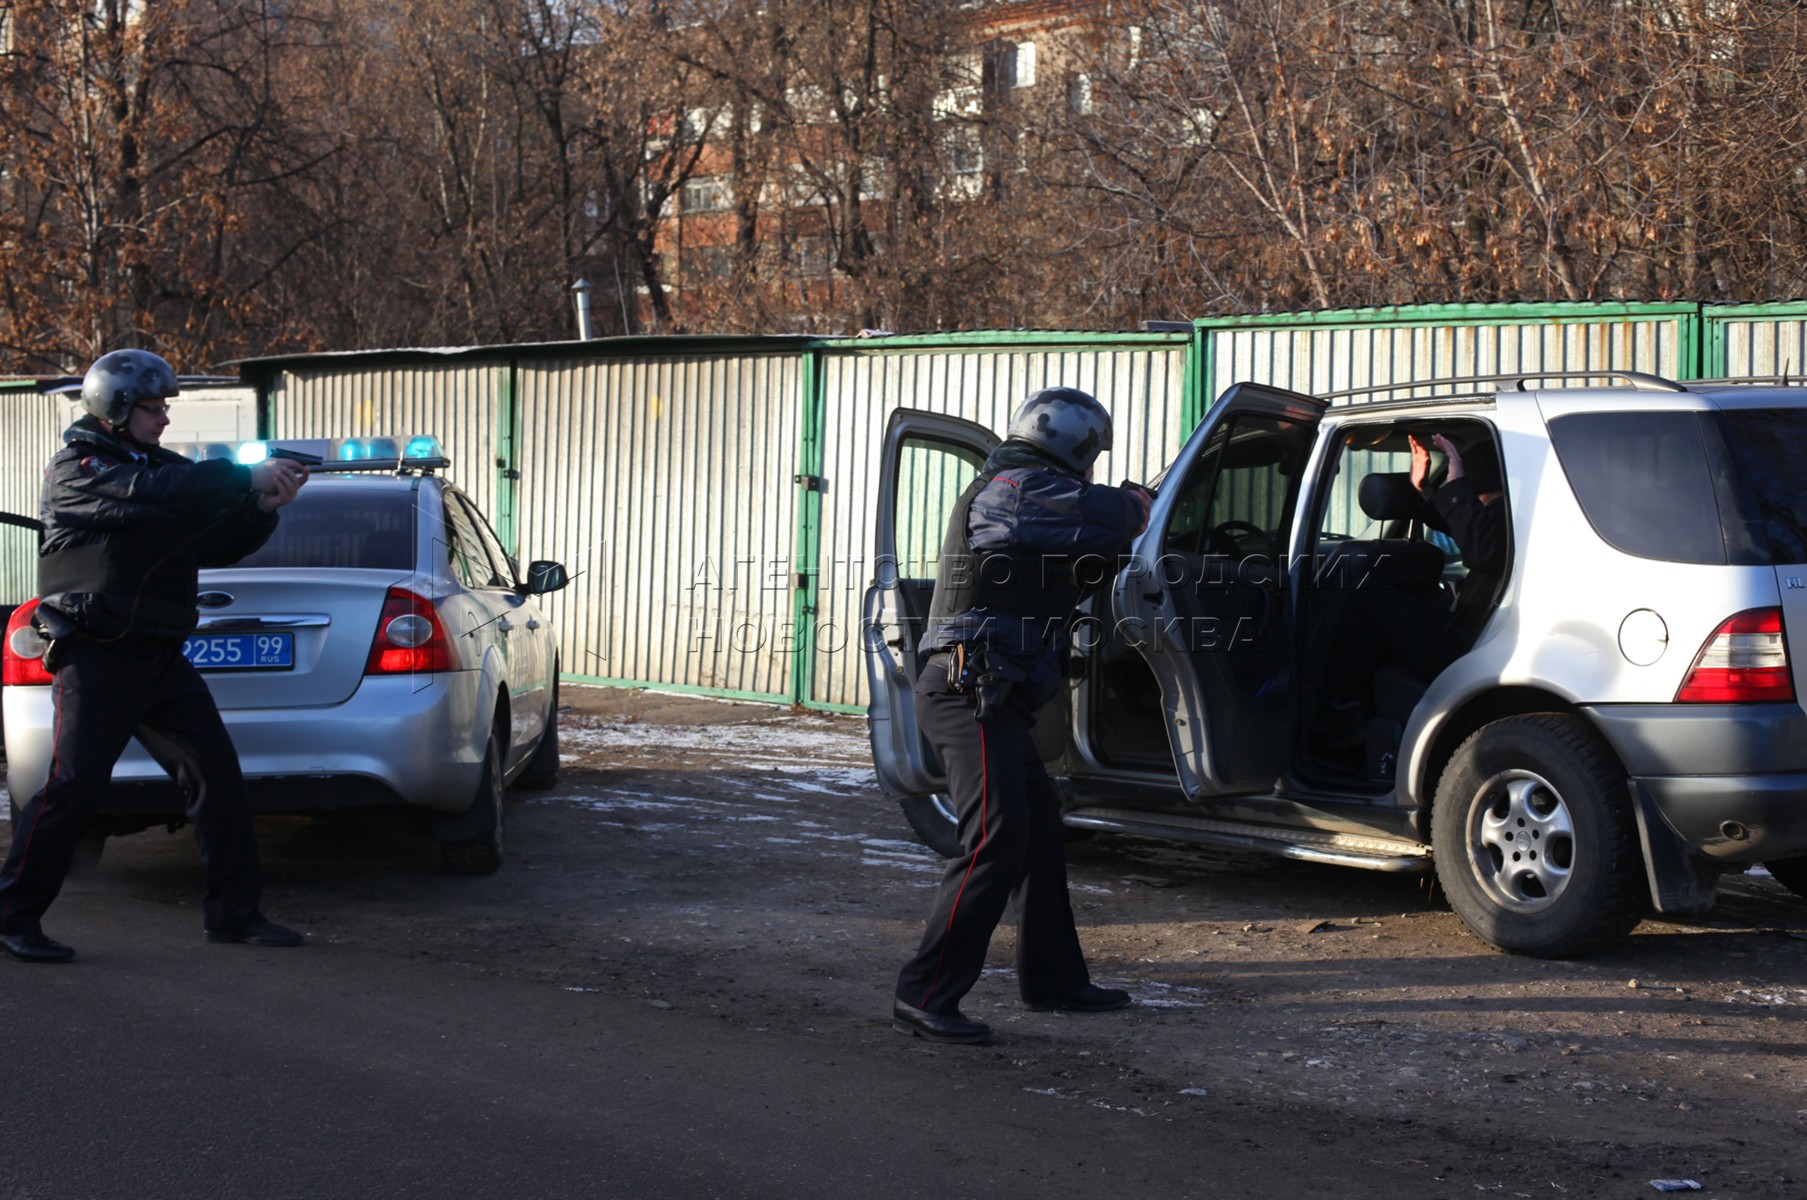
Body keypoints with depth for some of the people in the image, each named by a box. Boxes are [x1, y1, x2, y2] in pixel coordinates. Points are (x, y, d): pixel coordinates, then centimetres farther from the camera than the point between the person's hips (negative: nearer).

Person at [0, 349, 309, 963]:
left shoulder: (160, 464, 17)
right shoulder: (76, 469, -6)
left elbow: (215, 544, 15)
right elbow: (147, 494, -25)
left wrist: (261, 507, -4)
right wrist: (247, 477, -27)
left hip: (162, 659, 7)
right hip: (97, 658, -7)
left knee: (218, 773, 2)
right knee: (75, 784, -11)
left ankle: (233, 912, 10)